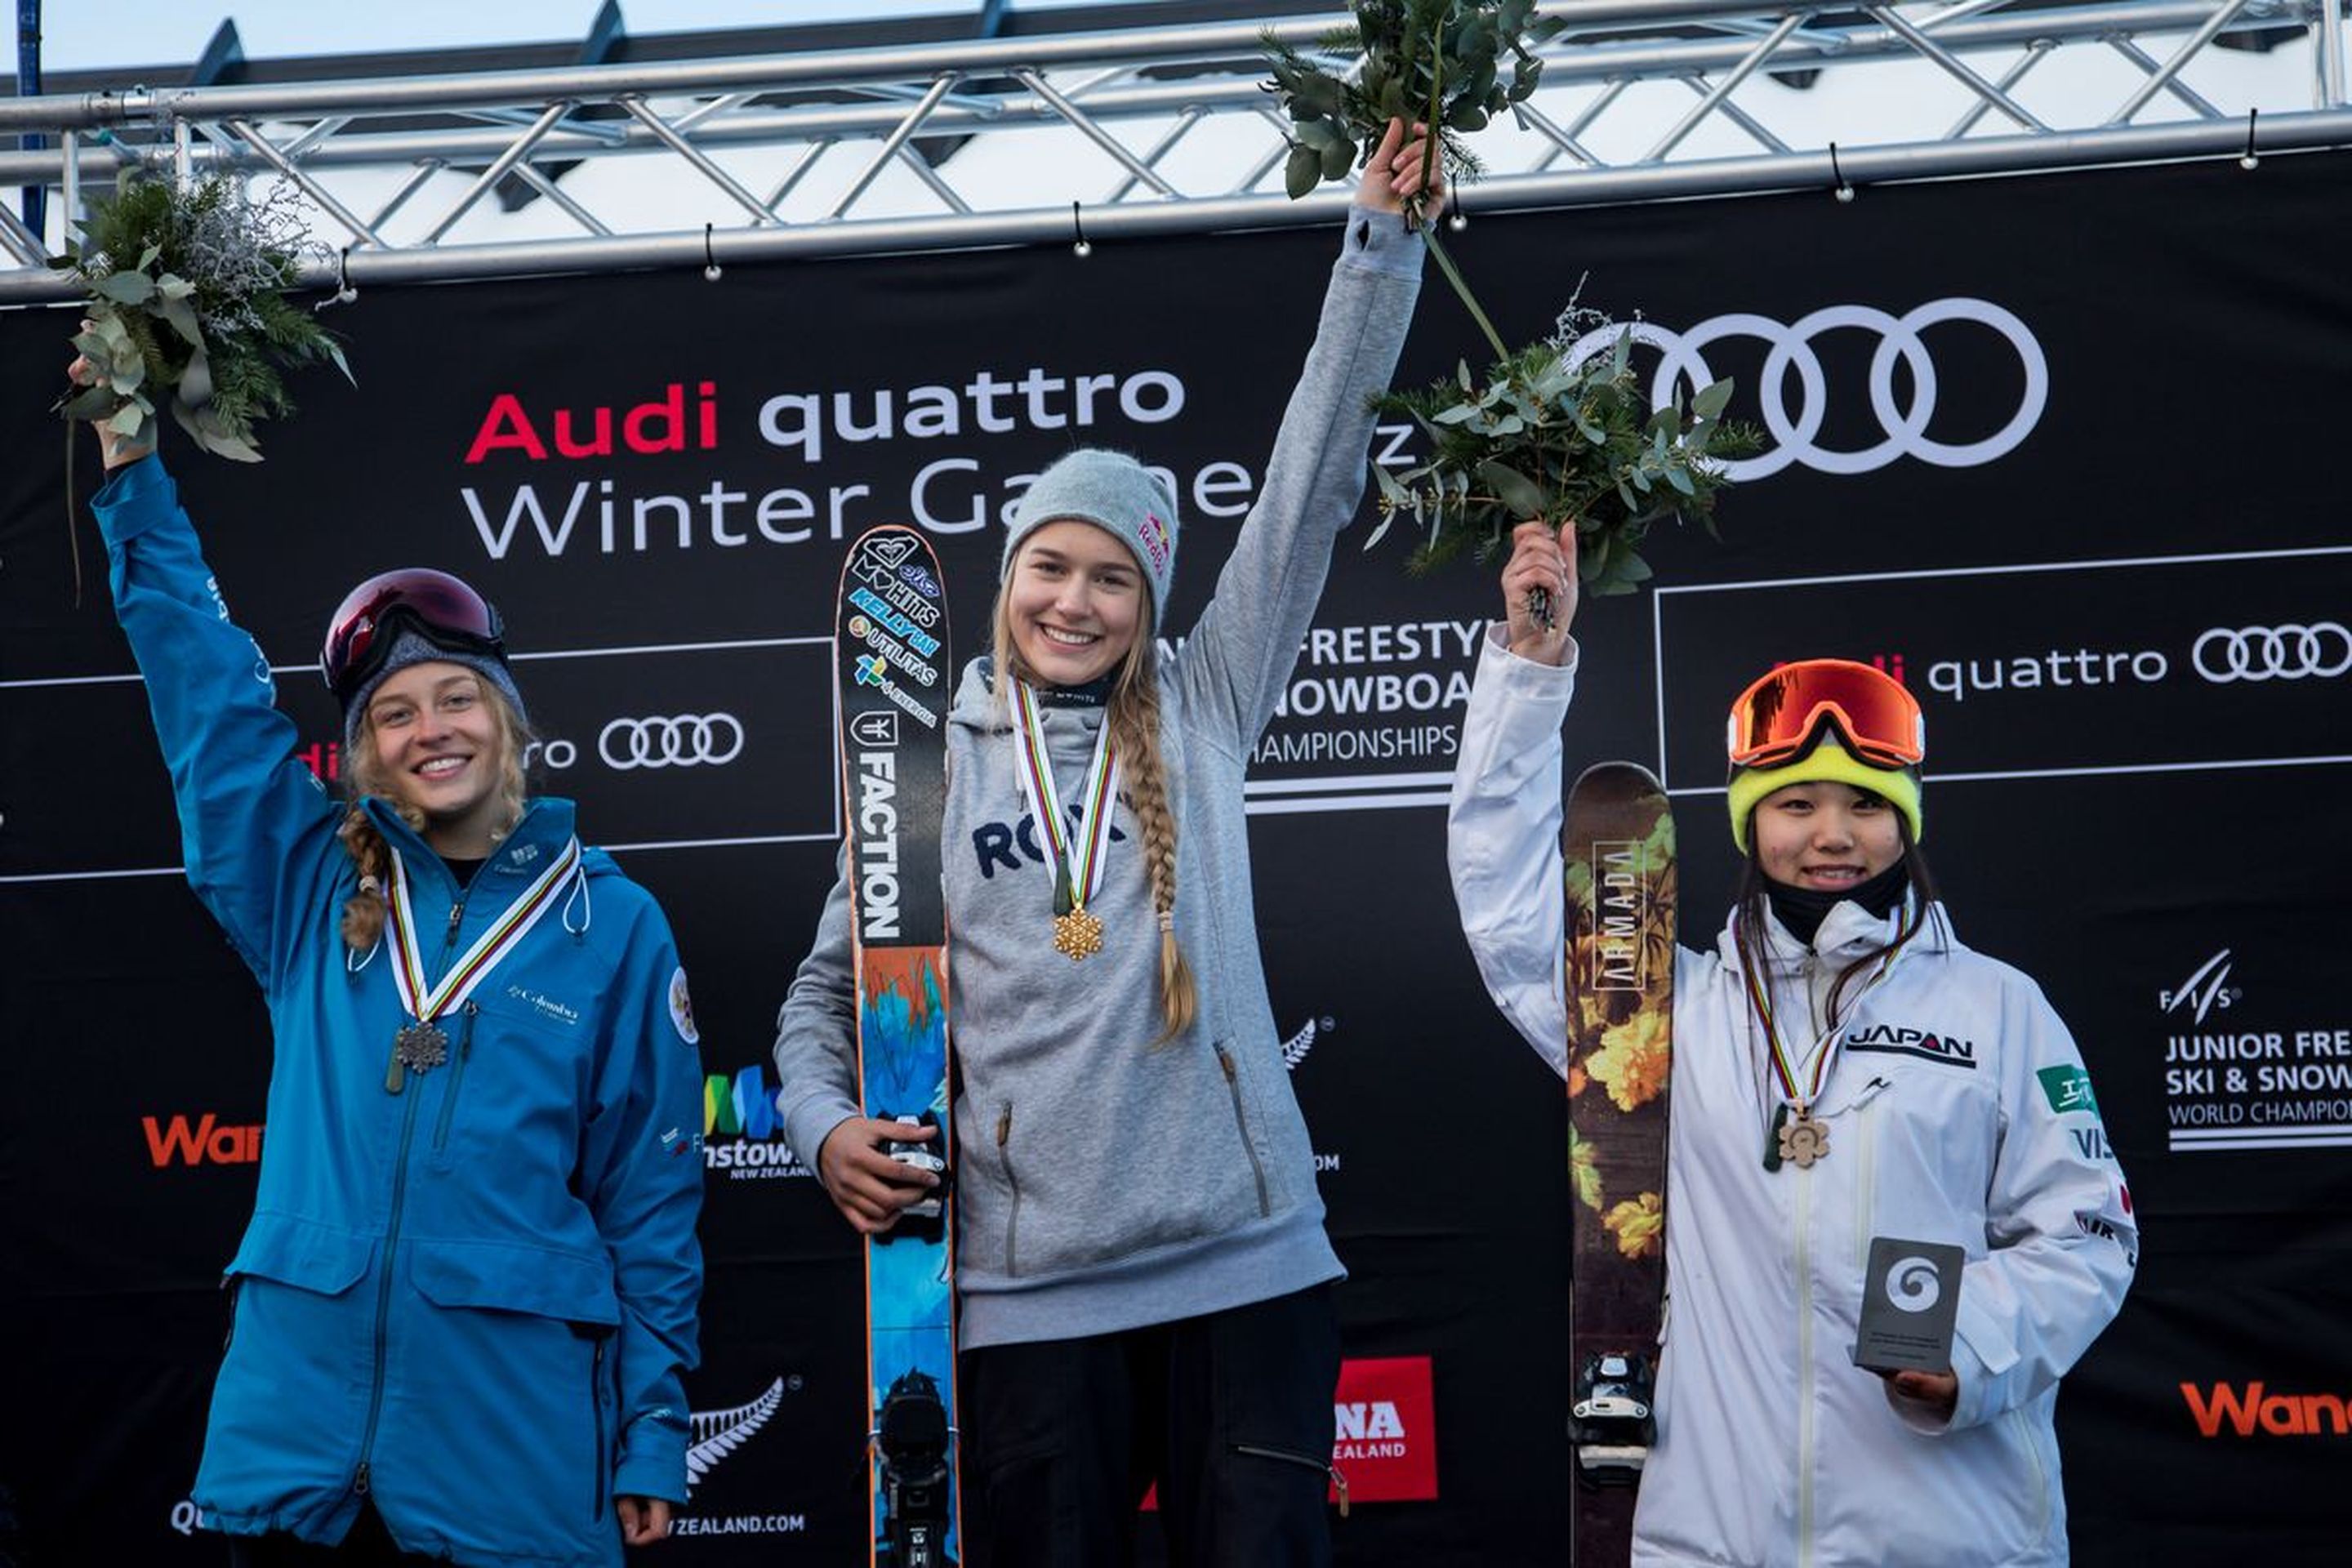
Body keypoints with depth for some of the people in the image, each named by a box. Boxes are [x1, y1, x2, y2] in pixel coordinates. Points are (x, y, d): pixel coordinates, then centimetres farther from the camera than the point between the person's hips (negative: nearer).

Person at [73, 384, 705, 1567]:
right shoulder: (311, 889, 8)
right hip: (297, 1416, 2)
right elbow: (204, 681, 10)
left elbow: (652, 1201, 3)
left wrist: (653, 1438, 0)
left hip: (514, 1431, -2)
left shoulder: (613, 924, 2)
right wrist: (130, 463, 7)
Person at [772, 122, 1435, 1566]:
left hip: (1246, 1265, 1)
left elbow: (1312, 489, 4)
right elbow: (831, 989, 14)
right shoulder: (933, 764, 8)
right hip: (1024, 1286, 0)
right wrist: (827, 1125, -7)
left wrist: (1383, 242, 2)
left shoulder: (1201, 717, 8)